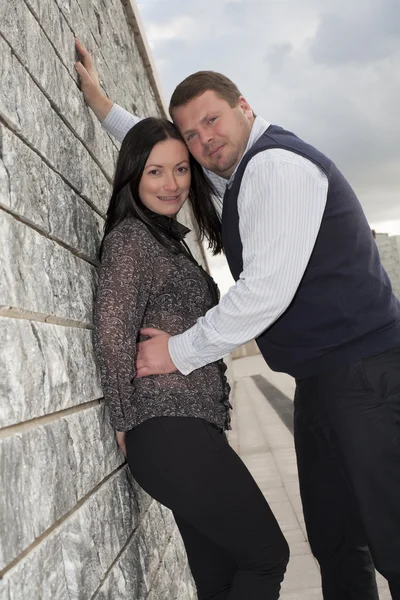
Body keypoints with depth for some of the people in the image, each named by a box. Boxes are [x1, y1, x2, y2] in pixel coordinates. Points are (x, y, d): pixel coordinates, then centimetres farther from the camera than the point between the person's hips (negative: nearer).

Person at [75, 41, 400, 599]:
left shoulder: (276, 163, -15)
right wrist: (101, 104, 31)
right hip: (324, 379, 10)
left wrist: (179, 352, -13)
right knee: (334, 542, 13)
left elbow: (266, 291, -22)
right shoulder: (238, 170, 17)